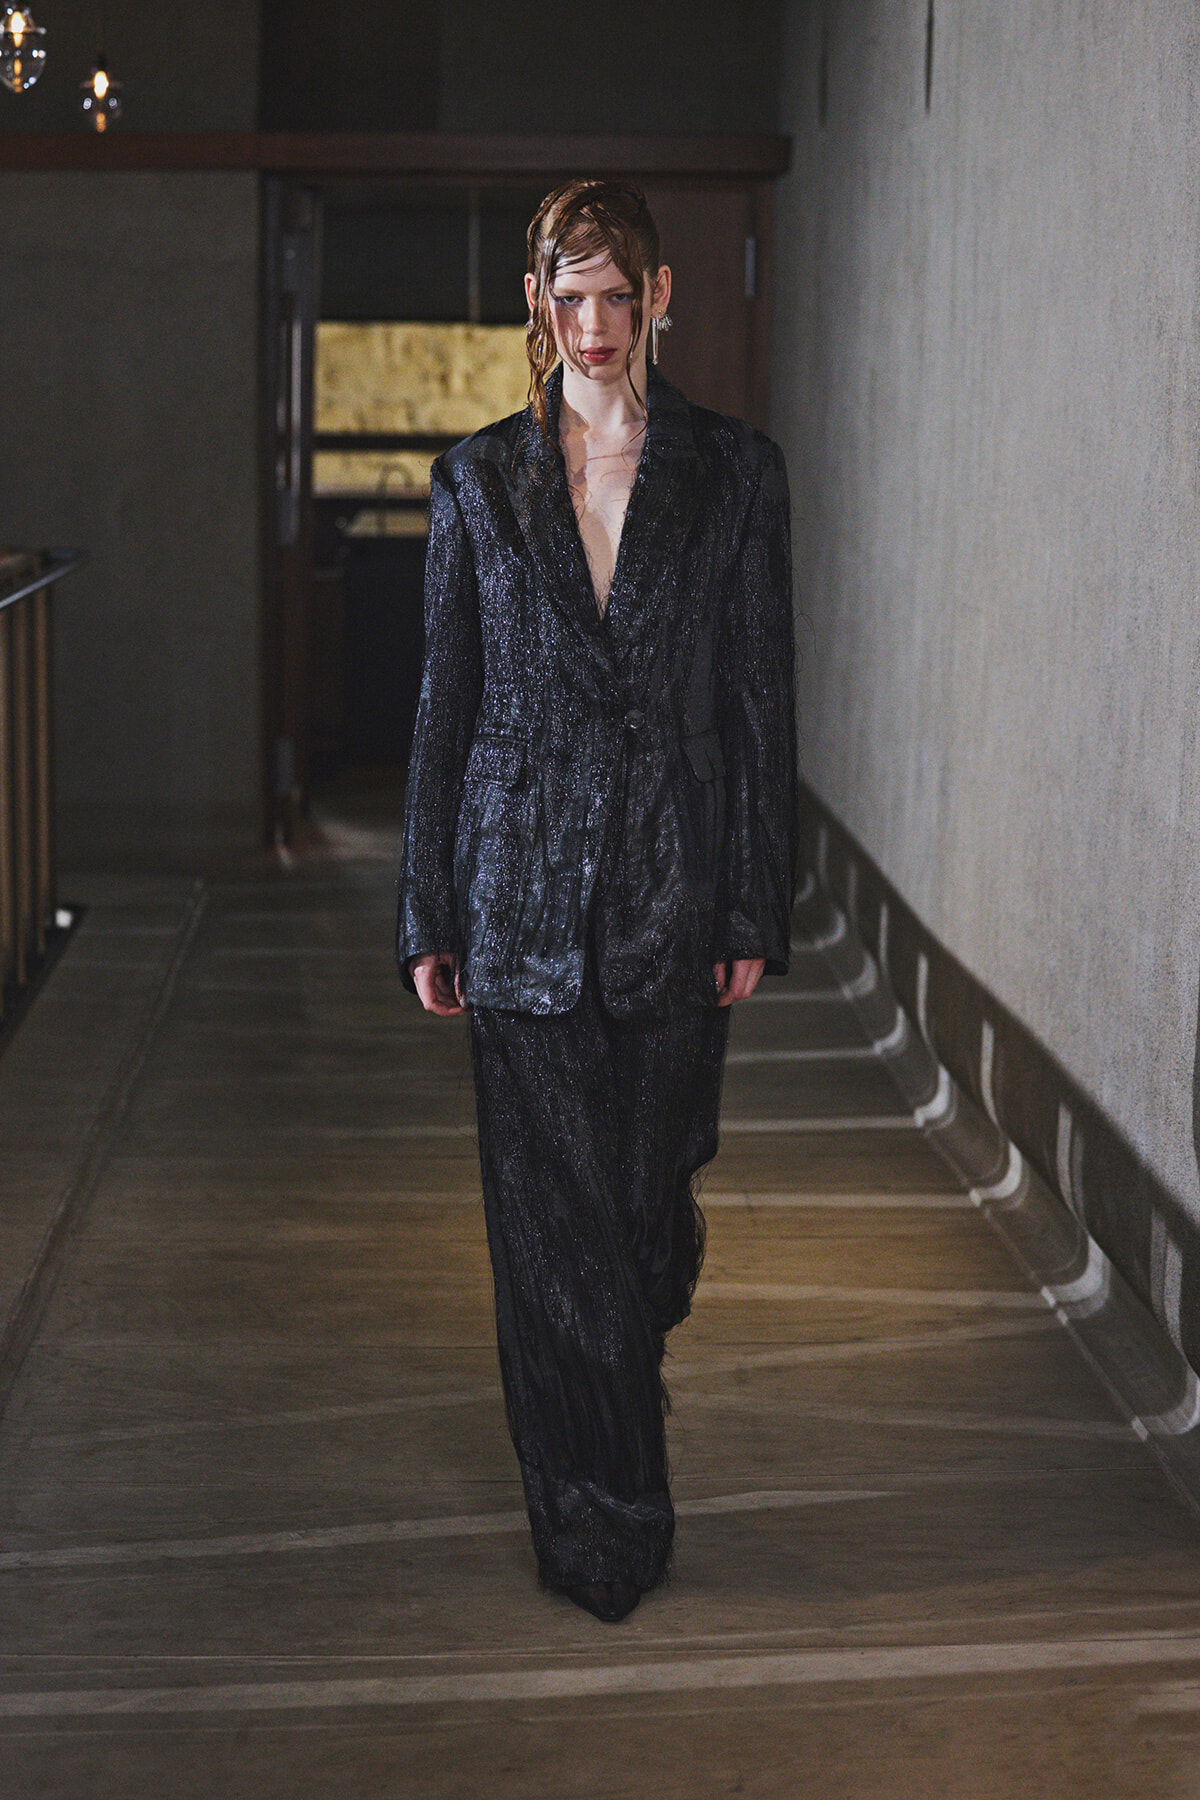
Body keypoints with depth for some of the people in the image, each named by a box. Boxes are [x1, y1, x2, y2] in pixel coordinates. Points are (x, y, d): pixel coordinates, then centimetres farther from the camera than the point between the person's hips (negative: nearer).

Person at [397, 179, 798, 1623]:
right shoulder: (479, 480, 3)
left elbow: (761, 699, 1)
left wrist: (756, 910, -3)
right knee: (550, 1206, 2)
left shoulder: (734, 473, 1)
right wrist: (428, 915, 3)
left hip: (674, 889, 0)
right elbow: (445, 700, 5)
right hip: (524, 885, 0)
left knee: (653, 1179, 11)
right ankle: (602, 1522, 14)